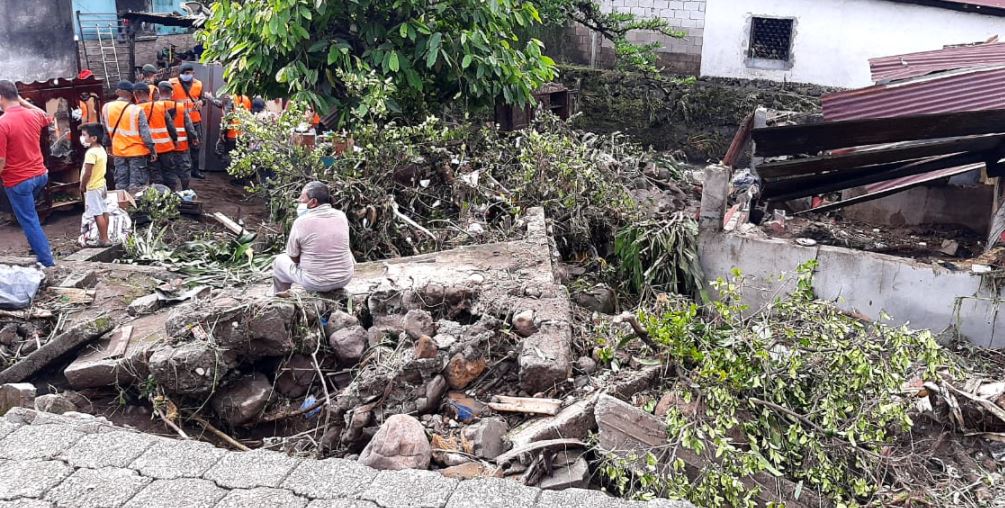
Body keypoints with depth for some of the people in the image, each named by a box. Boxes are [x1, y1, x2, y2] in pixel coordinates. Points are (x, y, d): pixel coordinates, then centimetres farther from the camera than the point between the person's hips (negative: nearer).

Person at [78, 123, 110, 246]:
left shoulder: (91, 153, -20)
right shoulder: (101, 149, 8)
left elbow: (87, 173, -22)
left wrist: (82, 186, -9)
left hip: (93, 188, -10)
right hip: (101, 185, 10)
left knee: (98, 214, -7)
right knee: (103, 211, 12)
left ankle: (103, 239, -5)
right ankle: (105, 236, 19)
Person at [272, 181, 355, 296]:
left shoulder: (301, 222, -16)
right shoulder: (341, 216, -3)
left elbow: (293, 257, -5)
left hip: (315, 283, -3)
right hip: (345, 279, 4)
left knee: (280, 260, 22)